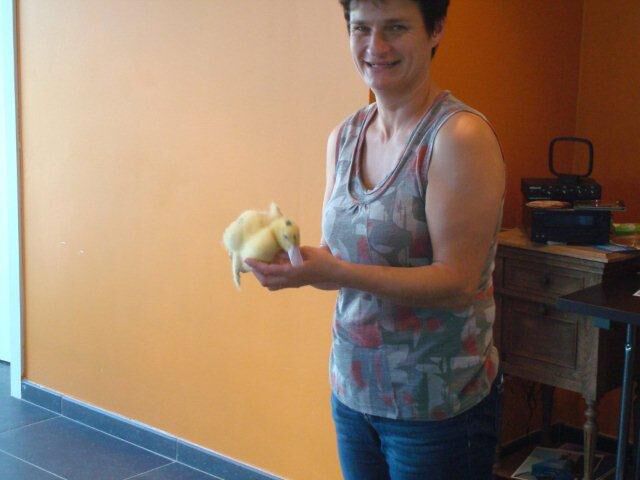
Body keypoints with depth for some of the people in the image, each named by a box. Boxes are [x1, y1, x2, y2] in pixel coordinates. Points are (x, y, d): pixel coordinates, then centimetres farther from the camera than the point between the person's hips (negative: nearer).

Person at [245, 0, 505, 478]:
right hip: (353, 389, 6)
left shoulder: (460, 136, -16)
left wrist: (333, 272, -29)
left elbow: (457, 282, -20)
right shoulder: (343, 137, 4)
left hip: (437, 404, -6)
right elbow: (337, 253, 9)